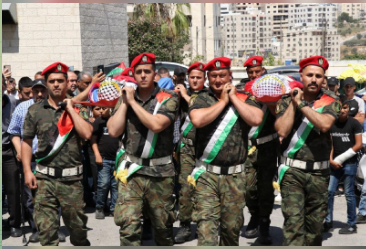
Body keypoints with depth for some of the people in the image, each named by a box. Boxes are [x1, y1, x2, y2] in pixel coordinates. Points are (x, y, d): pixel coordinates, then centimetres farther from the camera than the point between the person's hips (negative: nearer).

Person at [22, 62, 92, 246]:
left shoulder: (77, 109, 6)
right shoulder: (35, 110, 6)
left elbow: (87, 134, -10)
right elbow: (26, 142, 6)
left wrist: (70, 109, -7)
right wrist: (27, 171, -3)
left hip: (72, 177, 0)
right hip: (44, 178, 0)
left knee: (77, 224, 10)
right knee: (46, 228, -2)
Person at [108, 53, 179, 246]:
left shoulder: (168, 98, -1)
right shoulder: (125, 99, 9)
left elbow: (156, 125, -19)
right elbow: (113, 131, -2)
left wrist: (133, 101, -11)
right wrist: (124, 102, -4)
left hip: (160, 172, -1)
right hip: (131, 171, 1)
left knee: (163, 225, 11)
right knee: (128, 224, -11)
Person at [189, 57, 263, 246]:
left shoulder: (244, 99, 7)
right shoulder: (199, 99, 4)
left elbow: (256, 119, -12)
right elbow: (198, 120, -17)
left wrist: (233, 97, -6)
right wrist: (223, 101, -8)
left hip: (234, 175, 2)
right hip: (206, 174, -1)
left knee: (232, 225, 10)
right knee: (206, 222, -11)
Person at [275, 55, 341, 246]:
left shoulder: (330, 101, 3)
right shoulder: (286, 101, 4)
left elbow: (324, 124, -18)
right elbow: (282, 131, -12)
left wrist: (301, 103, -14)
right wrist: (293, 102, -9)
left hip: (319, 173, 2)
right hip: (292, 171, -1)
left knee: (315, 225, 11)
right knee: (294, 222, -13)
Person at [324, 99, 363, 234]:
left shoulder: (354, 123, -6)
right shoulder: (332, 123, 5)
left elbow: (358, 145, -8)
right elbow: (330, 144, 8)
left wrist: (341, 158, -10)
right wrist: (331, 160, -7)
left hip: (349, 163, -4)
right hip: (335, 163, 4)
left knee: (349, 194, 1)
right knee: (329, 191, 1)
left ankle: (352, 224, 11)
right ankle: (328, 221, 12)